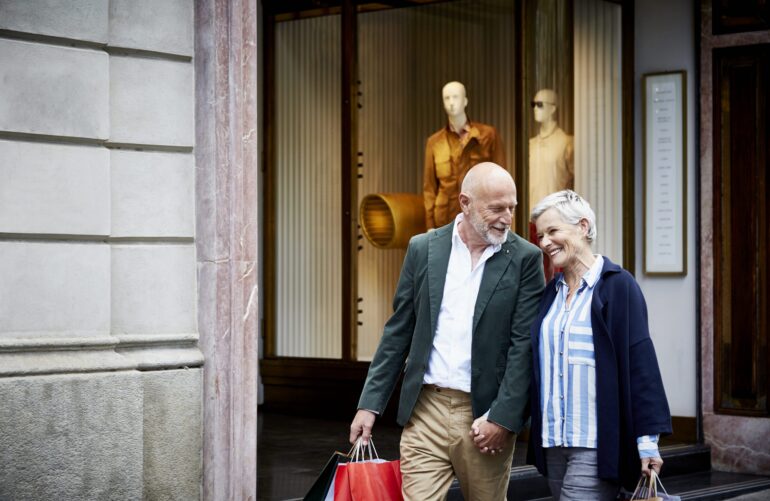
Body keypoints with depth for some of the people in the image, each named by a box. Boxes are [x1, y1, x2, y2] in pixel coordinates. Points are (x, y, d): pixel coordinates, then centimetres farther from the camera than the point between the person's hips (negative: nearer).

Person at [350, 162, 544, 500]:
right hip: (426, 410, 1)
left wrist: (502, 417, -12)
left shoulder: (524, 259, -1)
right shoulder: (423, 249, 6)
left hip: (486, 415, -1)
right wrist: (370, 404, 6)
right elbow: (398, 332, 9)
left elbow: (523, 344, -5)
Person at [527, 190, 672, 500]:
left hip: (597, 446, -6)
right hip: (553, 441, 6)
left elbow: (640, 362, -10)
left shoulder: (618, 285, -6)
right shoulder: (551, 292, 12)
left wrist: (647, 440, -13)